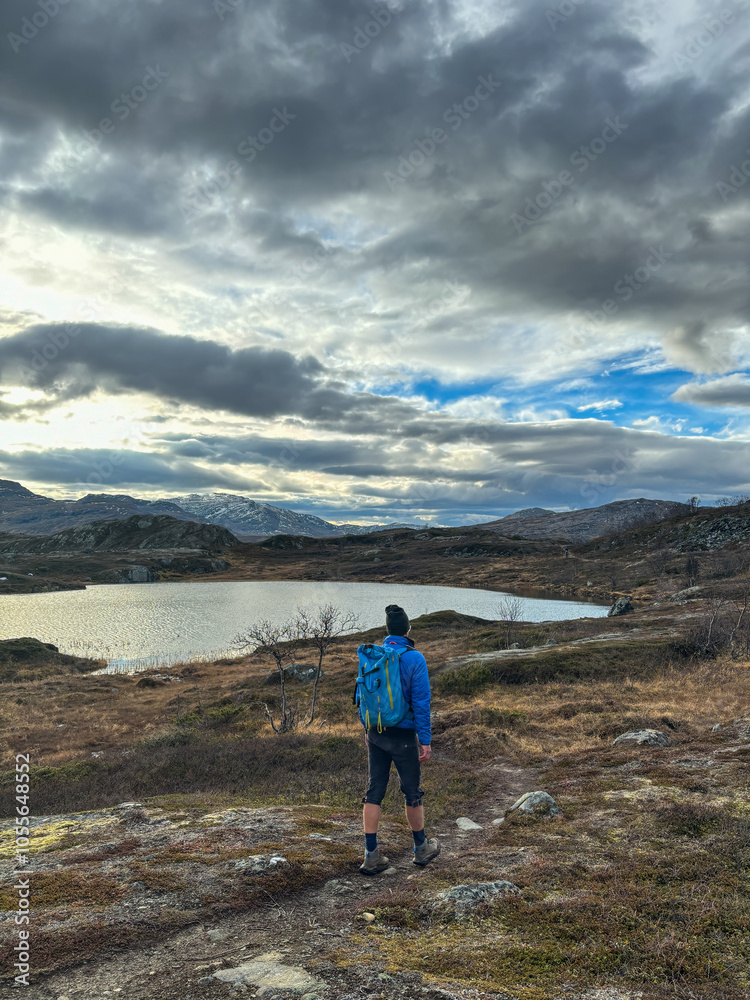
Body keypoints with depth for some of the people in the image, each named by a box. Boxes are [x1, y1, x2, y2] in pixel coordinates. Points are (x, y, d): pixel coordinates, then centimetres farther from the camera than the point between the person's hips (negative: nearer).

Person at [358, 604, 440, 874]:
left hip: (376, 733, 4)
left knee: (374, 792, 10)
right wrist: (426, 740, -8)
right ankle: (421, 848, 30)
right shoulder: (414, 658, -13)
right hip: (403, 736, -4)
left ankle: (371, 855, 11)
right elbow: (421, 702, -13)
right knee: (412, 792, 13)